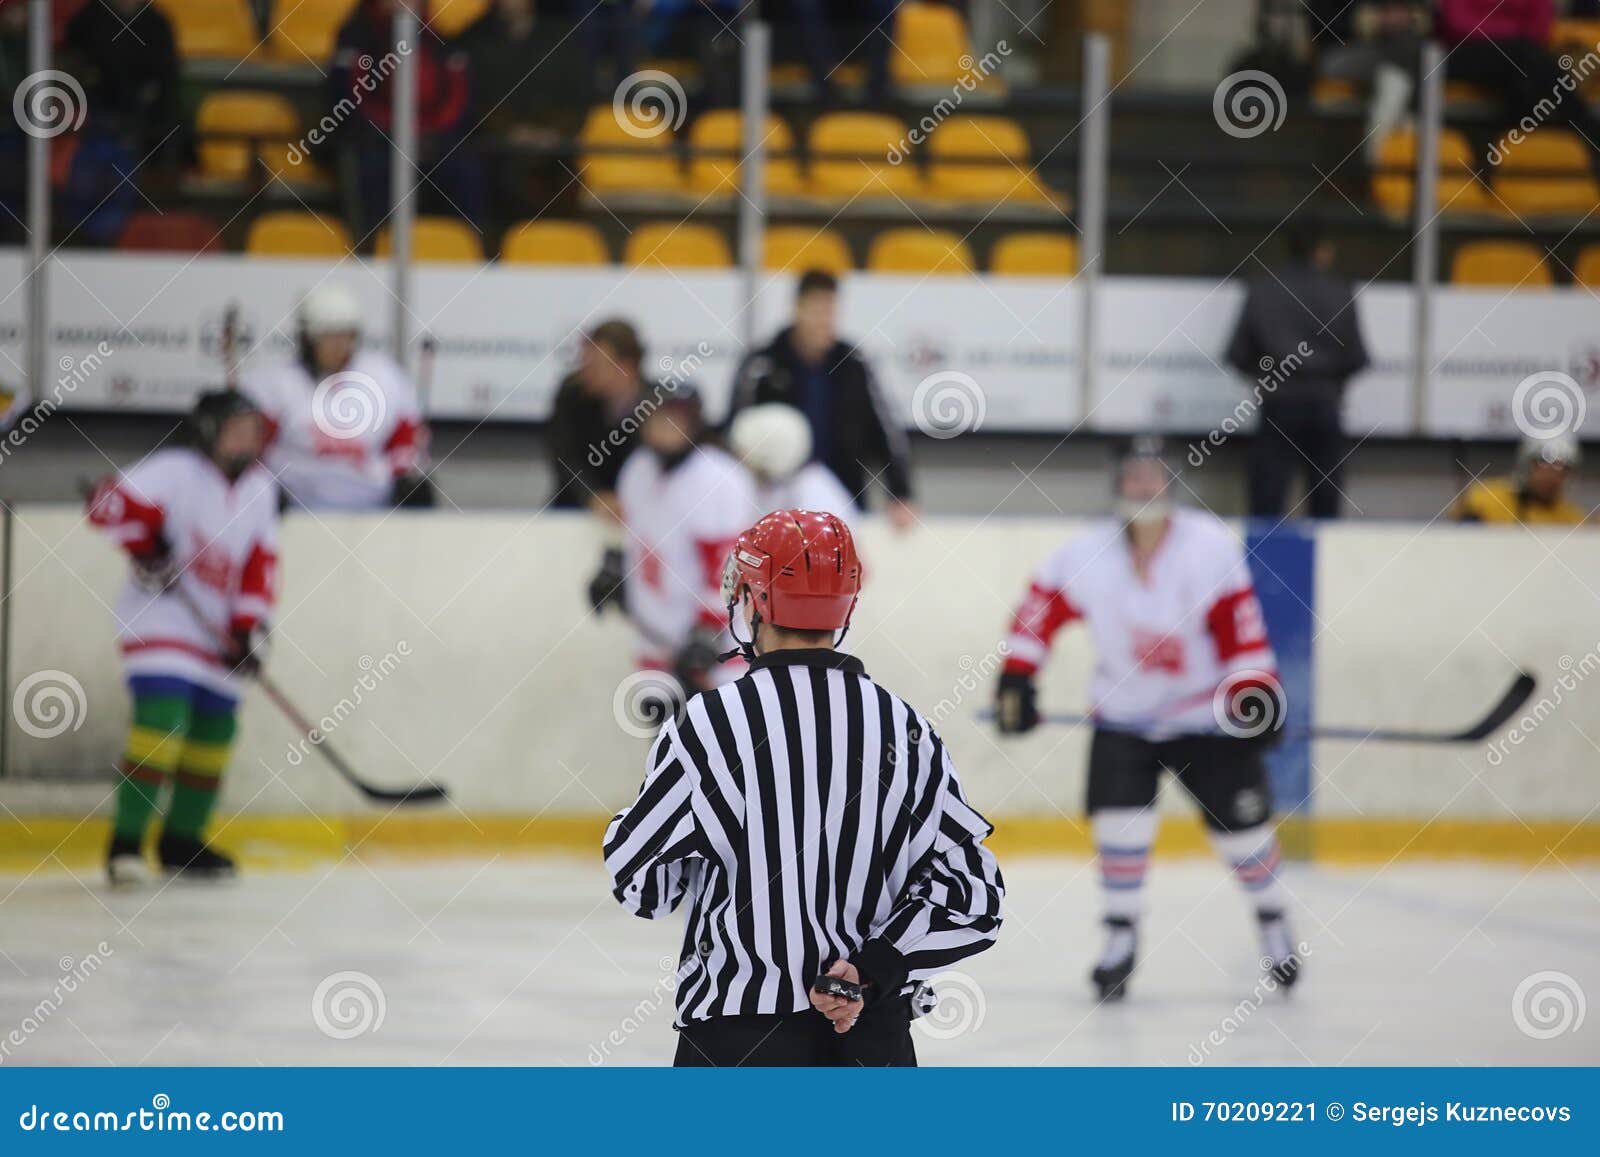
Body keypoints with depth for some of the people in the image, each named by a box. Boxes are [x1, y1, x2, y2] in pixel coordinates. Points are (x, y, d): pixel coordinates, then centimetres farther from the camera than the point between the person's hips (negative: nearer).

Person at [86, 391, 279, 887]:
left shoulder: (259, 489, 8)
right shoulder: (176, 471, -13)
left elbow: (259, 566, 11)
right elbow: (109, 503, -20)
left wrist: (249, 629, 2)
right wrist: (146, 547, -23)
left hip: (212, 630, 8)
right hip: (157, 618, -8)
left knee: (216, 729, 10)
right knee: (163, 716, -21)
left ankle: (181, 841, 25)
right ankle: (125, 842, -19)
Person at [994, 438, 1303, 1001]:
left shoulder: (1210, 548, -16)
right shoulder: (1087, 556, -12)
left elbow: (1242, 630, -15)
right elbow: (1039, 611, -1)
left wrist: (1254, 692, -21)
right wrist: (1016, 678, -7)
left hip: (1205, 712, -1)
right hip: (1124, 715, 1)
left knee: (1240, 823, 0)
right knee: (1118, 818, -14)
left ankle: (1273, 919, 25)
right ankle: (1120, 938, 2)